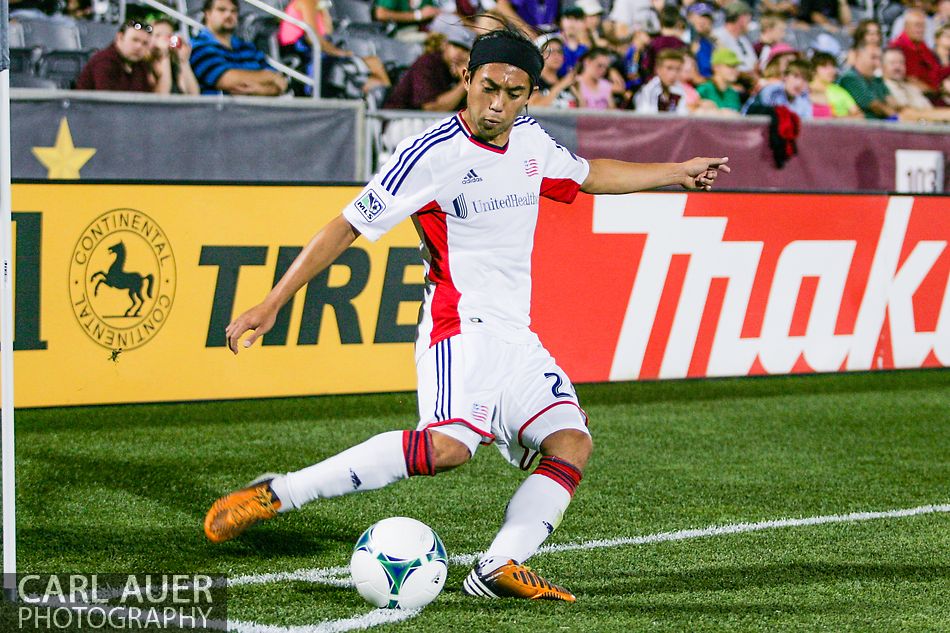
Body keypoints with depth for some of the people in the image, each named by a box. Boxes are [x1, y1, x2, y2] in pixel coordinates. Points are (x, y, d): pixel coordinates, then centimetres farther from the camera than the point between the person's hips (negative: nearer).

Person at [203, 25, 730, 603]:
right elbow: (346, 228, -10)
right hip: (462, 328, -8)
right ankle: (276, 495, -27)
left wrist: (676, 173, 38)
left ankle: (500, 569, -10)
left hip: (518, 339, 8)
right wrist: (272, 305, -13)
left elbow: (588, 175, 32)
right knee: (449, 445, -30)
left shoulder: (530, 140, 10)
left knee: (573, 444, -7)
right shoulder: (432, 155, -12)